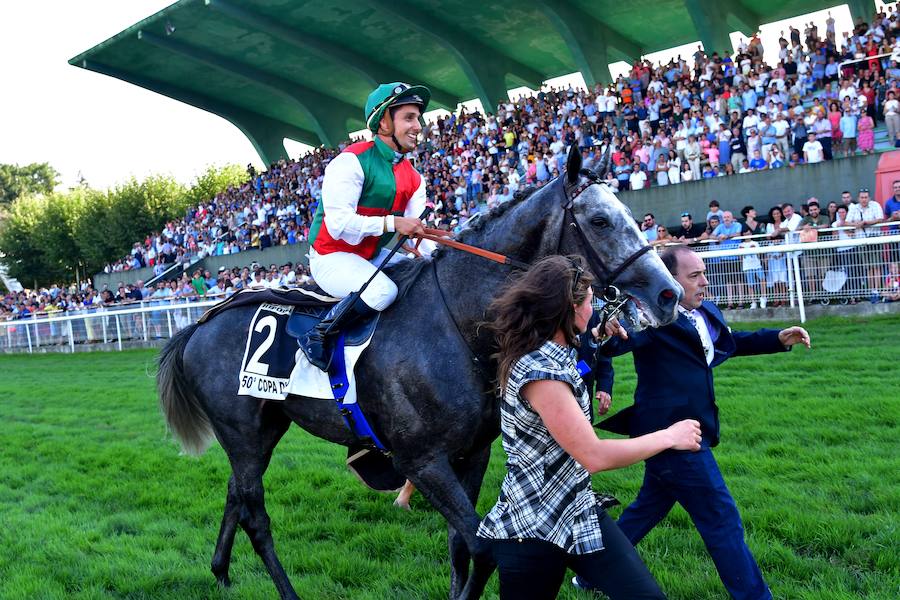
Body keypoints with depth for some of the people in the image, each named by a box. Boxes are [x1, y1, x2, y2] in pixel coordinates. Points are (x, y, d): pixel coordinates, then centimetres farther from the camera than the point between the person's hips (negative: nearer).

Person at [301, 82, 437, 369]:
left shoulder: (413, 178, 6)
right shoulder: (352, 162, -17)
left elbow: (417, 230, -2)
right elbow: (338, 223, -25)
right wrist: (392, 222, -31)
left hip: (374, 257, 8)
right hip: (332, 256, -8)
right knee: (383, 291, -31)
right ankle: (316, 337, -14)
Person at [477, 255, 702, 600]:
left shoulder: (551, 353, 5)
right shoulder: (540, 371, -25)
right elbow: (594, 456, -27)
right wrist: (669, 437, -15)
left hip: (577, 510, 9)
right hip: (530, 528, -9)